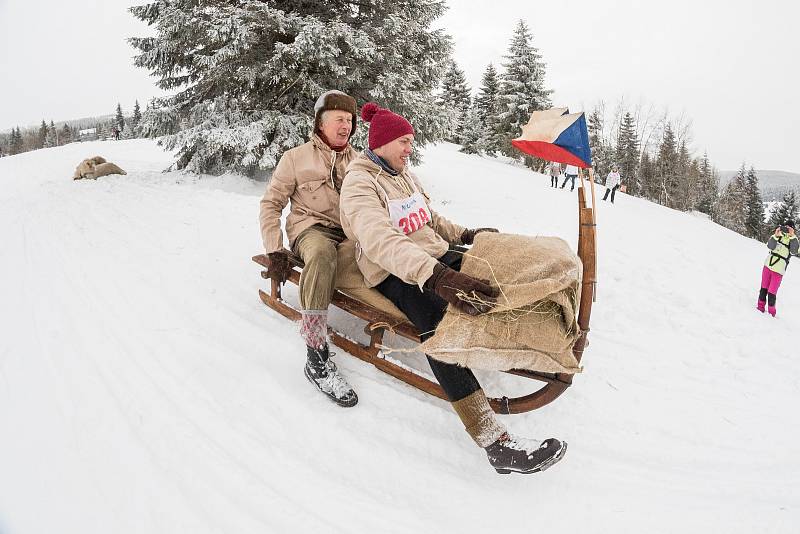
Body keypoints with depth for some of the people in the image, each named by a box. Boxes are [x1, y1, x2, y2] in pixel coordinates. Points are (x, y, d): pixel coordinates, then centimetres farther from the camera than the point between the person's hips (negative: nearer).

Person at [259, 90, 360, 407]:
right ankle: (316, 355, -40)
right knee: (322, 253, -41)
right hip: (312, 229, -4)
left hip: (350, 233, 4)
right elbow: (271, 203, 6)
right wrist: (275, 251, -6)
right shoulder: (297, 158, 6)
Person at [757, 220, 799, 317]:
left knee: (771, 292, -4)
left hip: (779, 271, -3)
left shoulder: (793, 240, -2)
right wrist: (775, 235, -27)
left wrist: (792, 236, -26)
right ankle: (760, 307, 22)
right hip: (767, 266, 3)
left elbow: (794, 251, -21)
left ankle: (771, 312, 7)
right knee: (764, 288, 10)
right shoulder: (778, 235, 3)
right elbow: (770, 246, -11)